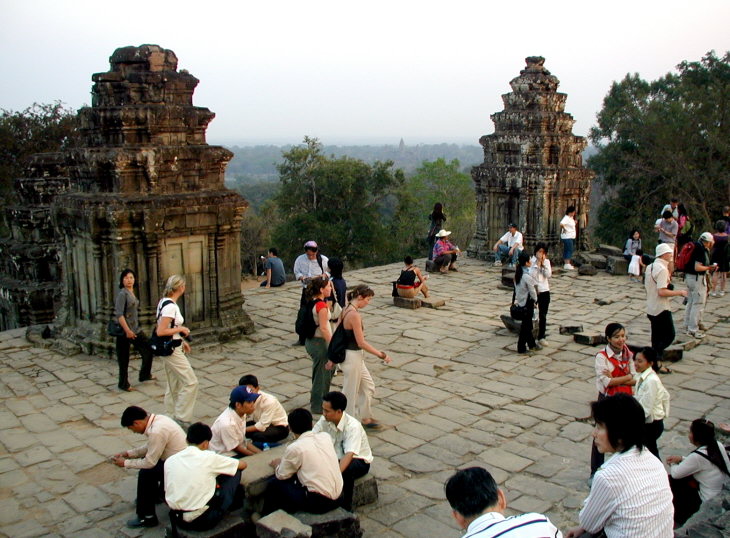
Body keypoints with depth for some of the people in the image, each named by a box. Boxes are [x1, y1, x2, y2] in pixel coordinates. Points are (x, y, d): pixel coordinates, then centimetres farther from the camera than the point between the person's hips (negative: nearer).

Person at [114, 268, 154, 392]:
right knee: (124, 358, 3)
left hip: (136, 329, 8)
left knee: (148, 349, 10)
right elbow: (119, 314, -21)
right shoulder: (122, 294, -15)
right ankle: (123, 384, 15)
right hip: (124, 330, -8)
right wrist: (127, 331, -24)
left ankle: (145, 375, 26)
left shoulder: (132, 293, 10)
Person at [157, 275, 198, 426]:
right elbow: (161, 332, -25)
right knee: (191, 382, -5)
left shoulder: (164, 302, 9)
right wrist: (180, 329, -13)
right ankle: (182, 418, 1)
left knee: (174, 385, 17)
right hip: (172, 350, -10)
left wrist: (181, 341, 16)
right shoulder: (170, 306, -21)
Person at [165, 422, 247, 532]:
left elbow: (167, 490, 13)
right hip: (204, 521, -5)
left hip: (177, 520, 5)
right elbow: (242, 464, 5)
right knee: (235, 472, 9)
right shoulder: (209, 457, -8)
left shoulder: (169, 460, 2)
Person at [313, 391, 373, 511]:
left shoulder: (353, 426, -30)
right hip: (336, 456, 5)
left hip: (359, 460, -5)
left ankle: (346, 507, -16)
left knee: (345, 471, -38)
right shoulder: (324, 420, -13)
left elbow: (349, 455, -40)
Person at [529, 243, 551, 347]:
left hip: (544, 291, 4)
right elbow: (531, 275, -17)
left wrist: (543, 263, -11)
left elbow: (549, 275, -6)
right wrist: (537, 263, -18)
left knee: (543, 316, 9)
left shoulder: (547, 262, 6)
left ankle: (541, 337, 18)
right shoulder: (531, 261, -5)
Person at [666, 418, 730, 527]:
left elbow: (675, 473, -16)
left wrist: (672, 464, 7)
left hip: (708, 501, -8)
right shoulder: (718, 445, -7)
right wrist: (682, 458, 6)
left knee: (670, 481, 7)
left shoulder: (698, 456, -30)